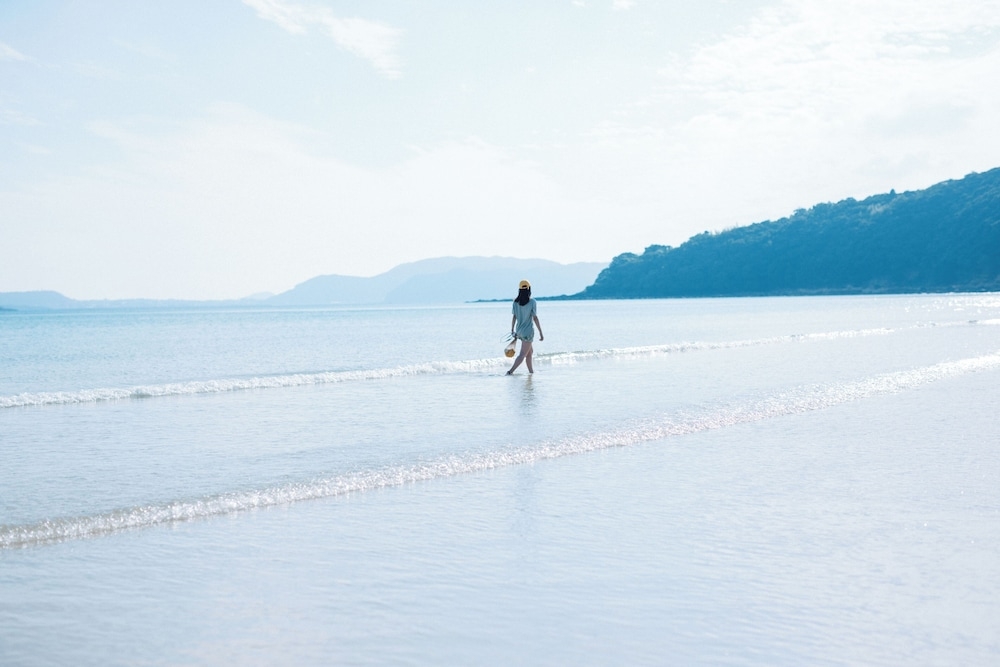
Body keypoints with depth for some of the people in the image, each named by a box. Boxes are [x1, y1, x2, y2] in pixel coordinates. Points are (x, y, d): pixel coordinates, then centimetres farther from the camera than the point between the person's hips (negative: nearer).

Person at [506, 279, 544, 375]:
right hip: (528, 331, -6)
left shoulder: (516, 302, 0)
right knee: (523, 354, -6)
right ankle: (510, 371, -19)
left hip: (519, 331, 6)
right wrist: (541, 333, -9)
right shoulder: (532, 302, -13)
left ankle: (531, 371, 28)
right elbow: (535, 318, -13)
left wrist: (512, 330, 13)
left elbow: (514, 317, 2)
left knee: (530, 352, 22)